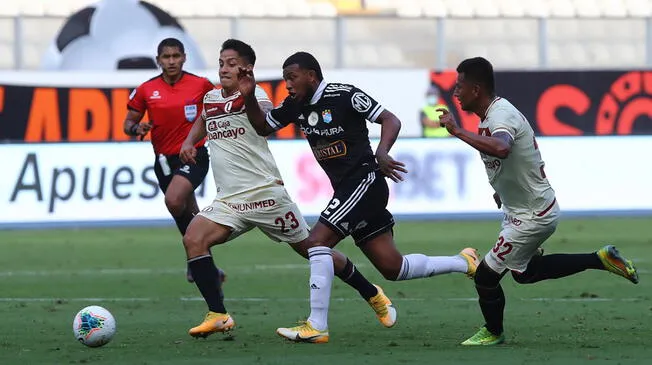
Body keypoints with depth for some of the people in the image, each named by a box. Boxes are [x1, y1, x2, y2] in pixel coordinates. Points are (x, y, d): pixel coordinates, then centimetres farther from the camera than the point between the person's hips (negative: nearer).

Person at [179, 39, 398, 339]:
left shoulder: (253, 95, -8)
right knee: (193, 239, -17)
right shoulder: (210, 99, 12)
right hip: (228, 200, 6)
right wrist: (189, 142, 18)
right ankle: (218, 316, -17)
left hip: (265, 194, -6)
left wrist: (249, 97, -50)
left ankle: (372, 294, 24)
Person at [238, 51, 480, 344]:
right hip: (345, 189, 8)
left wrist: (381, 153, -30)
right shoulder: (295, 106, 10)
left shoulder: (344, 95, -12)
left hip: (364, 182, -8)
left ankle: (317, 325, -17)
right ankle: (463, 263, 25)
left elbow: (390, 120, -13)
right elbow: (262, 126, 18)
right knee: (392, 268, 8)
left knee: (317, 240, -18)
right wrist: (249, 97, 0)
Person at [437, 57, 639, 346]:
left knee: (485, 276, -2)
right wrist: (504, 189, 21)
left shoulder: (501, 116, -28)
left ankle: (493, 332, 23)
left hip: (532, 217, -10)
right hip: (519, 211, 10)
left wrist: (458, 131, -49)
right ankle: (600, 259, 27)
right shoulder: (496, 112, 4)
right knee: (524, 273, 26)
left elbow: (501, 149, -53)